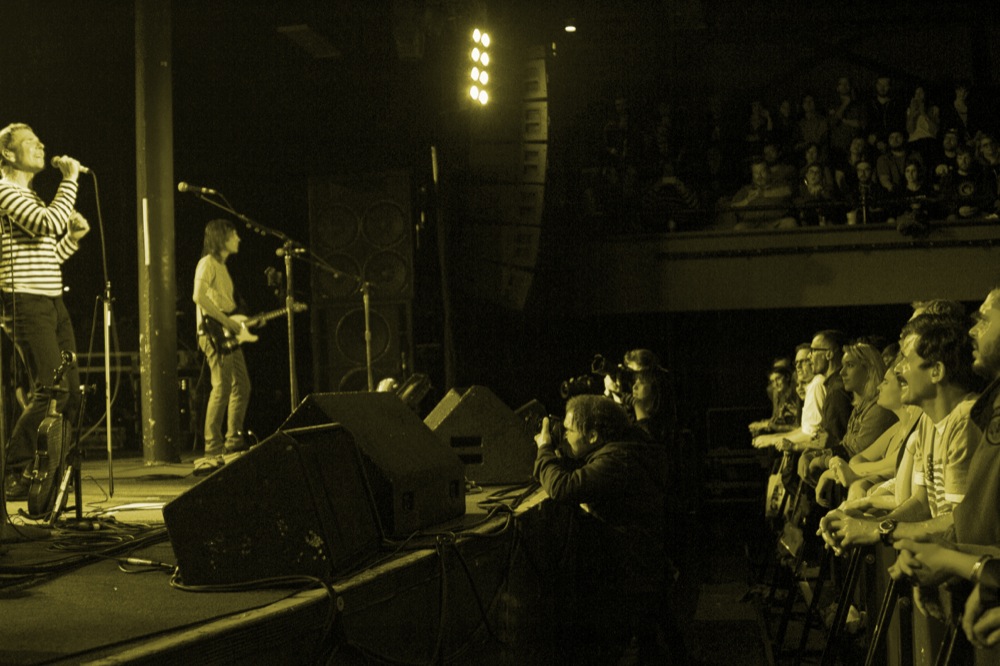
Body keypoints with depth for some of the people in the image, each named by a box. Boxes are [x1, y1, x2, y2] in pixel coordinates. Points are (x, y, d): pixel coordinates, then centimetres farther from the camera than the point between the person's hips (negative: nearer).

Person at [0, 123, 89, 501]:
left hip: (53, 303, 9)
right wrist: (70, 180, -13)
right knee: (51, 392, -14)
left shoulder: (32, 197, 25)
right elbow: (49, 224, -22)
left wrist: (75, 235, 15)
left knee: (71, 394, 4)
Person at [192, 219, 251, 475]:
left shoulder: (221, 266, 22)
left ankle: (234, 442, 23)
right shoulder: (208, 263, -7)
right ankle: (213, 452, -16)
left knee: (242, 386, 13)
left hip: (229, 335, 10)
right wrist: (227, 321, -21)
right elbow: (199, 296, -22)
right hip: (215, 333, -10)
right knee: (222, 388, -15)